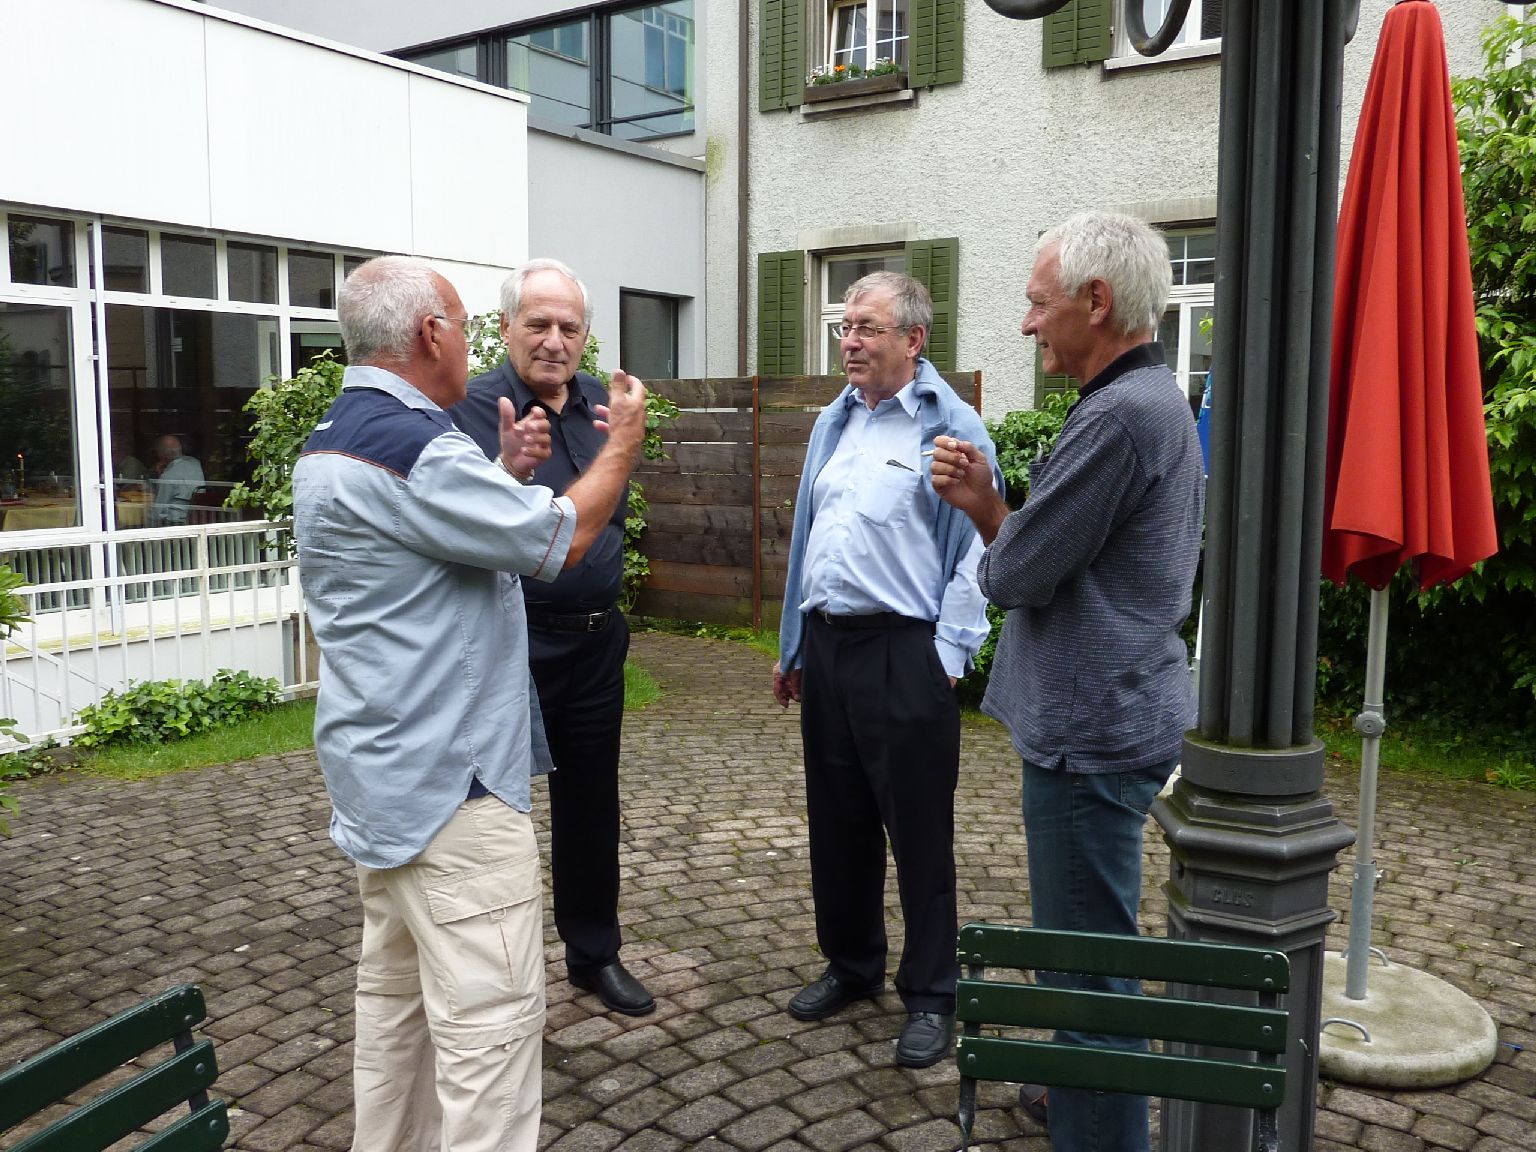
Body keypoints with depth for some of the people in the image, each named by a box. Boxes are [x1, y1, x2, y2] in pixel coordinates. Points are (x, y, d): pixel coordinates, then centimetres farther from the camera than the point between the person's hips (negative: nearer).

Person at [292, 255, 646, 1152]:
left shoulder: (338, 441, 13)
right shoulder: (407, 445, -20)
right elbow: (559, 541, -16)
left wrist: (506, 476, 12)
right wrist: (624, 444, -1)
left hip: (389, 776, 11)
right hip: (450, 780, -11)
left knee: (399, 993, 19)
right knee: (491, 1015, -4)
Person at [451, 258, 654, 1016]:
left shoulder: (600, 402, 8)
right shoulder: (477, 406, -12)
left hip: (596, 640, 6)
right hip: (513, 643, -6)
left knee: (591, 803, 18)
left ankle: (594, 952, 35)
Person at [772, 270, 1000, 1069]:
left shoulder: (951, 427, -8)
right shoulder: (833, 423, 14)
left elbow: (976, 552, -10)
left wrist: (948, 655, -15)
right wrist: (793, 648, 18)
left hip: (903, 651, -7)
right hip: (826, 645, 7)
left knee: (920, 833, 3)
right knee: (836, 820, 16)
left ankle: (929, 996, 19)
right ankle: (851, 965, 34)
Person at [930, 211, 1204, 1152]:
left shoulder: (1120, 415, -21)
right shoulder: (1155, 398, 14)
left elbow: (1017, 574, -19)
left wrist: (985, 520, 2)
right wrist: (984, 504, -1)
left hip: (1092, 729, -11)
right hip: (1107, 713, 11)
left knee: (1088, 964, 1)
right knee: (1090, 945, 25)